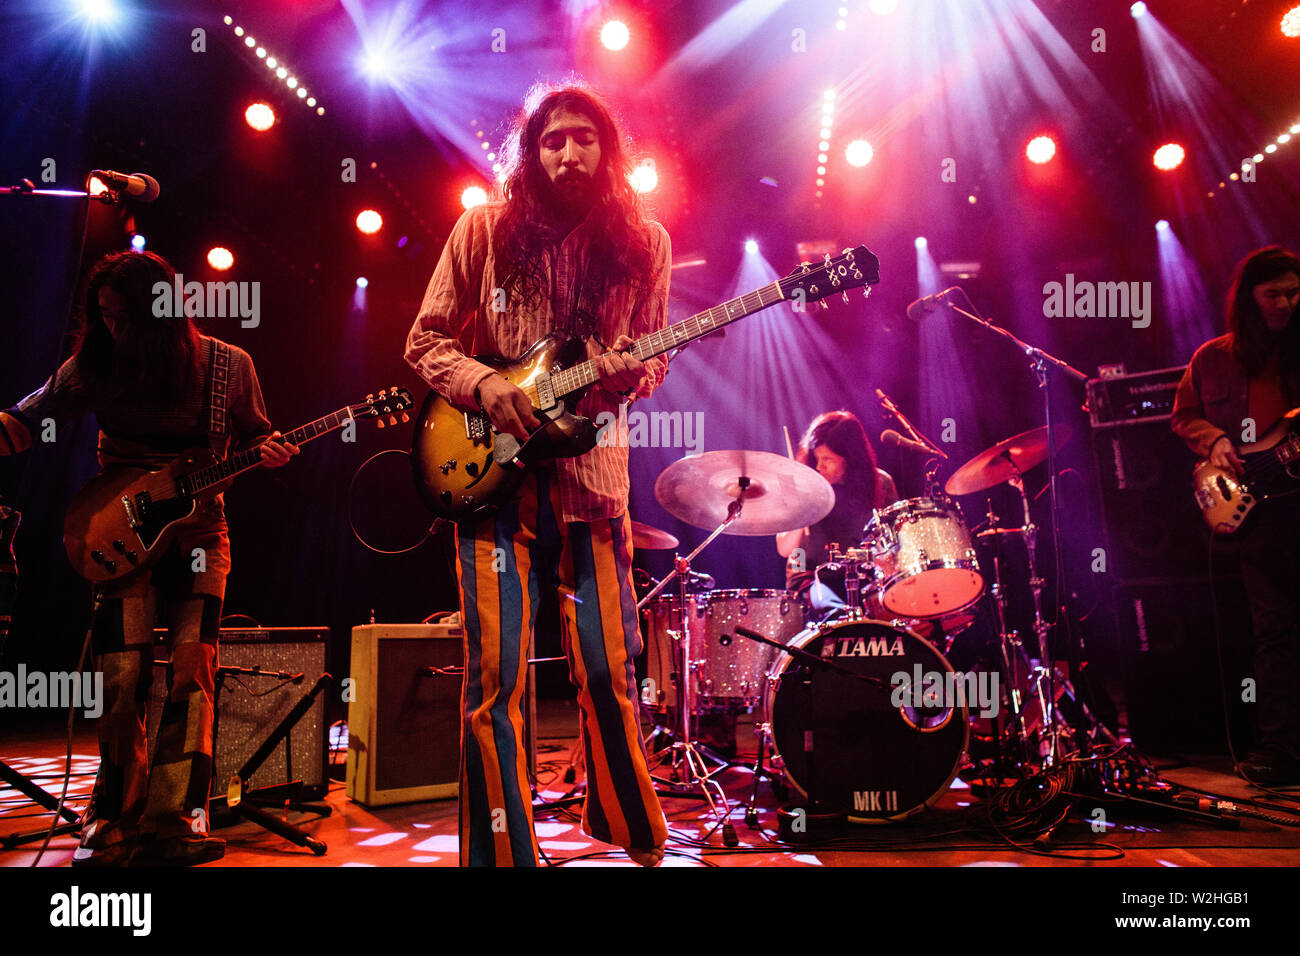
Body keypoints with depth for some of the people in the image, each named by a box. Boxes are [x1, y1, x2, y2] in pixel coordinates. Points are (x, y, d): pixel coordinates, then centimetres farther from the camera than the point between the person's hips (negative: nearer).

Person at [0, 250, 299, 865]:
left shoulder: (227, 365, -6)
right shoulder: (95, 365, -3)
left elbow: (254, 435, 6)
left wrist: (270, 451, -16)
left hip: (199, 536, 0)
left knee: (192, 672, -8)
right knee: (120, 679, -4)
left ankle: (171, 823, -1)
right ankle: (118, 821, 14)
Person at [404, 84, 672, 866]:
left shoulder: (643, 243, 8)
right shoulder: (485, 231, 4)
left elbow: (654, 358, 13)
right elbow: (426, 341, 7)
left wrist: (631, 374, -11)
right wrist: (484, 385, -11)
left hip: (592, 471, 1)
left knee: (609, 669, 4)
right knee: (495, 673, -3)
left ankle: (638, 839, 25)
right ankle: (502, 852, 13)